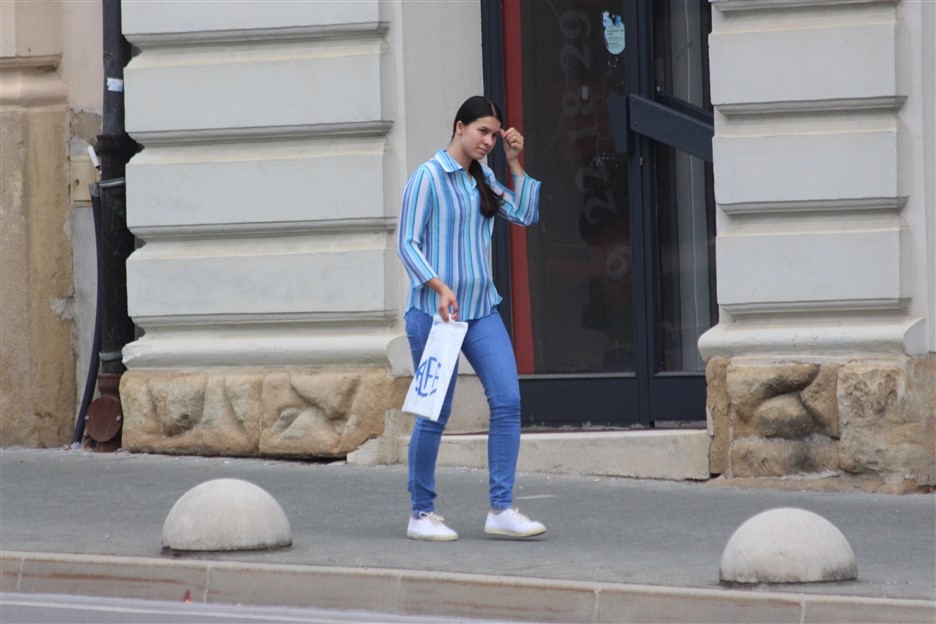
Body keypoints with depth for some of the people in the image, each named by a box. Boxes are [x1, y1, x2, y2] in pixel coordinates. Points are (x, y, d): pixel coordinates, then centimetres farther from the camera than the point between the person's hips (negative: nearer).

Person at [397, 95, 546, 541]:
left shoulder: (483, 179, 15)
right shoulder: (429, 177, -6)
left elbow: (525, 216, 15)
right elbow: (407, 243, -9)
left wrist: (515, 164, 8)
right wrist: (440, 288, -21)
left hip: (481, 308, 6)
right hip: (434, 310, -6)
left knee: (507, 399, -6)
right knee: (435, 413, -3)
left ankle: (501, 509, -4)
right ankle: (422, 514, 9)